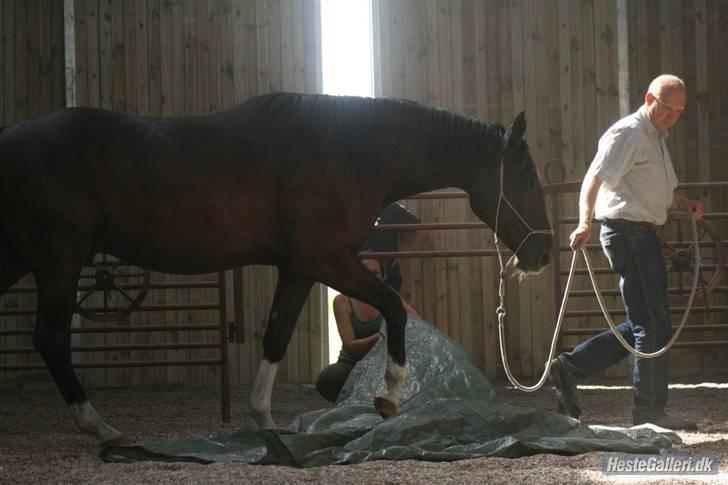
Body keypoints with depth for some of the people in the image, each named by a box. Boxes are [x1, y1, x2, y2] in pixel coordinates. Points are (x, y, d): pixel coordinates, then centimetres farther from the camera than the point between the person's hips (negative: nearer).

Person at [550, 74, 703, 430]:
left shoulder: (657, 139, 21)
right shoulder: (627, 134, -10)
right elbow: (594, 178, -22)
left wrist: (688, 206, 10)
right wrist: (585, 223, -36)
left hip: (643, 235, 10)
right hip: (627, 231, -10)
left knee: (643, 325, 13)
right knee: (653, 325, -7)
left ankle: (569, 368, 14)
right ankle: (650, 412, -1)